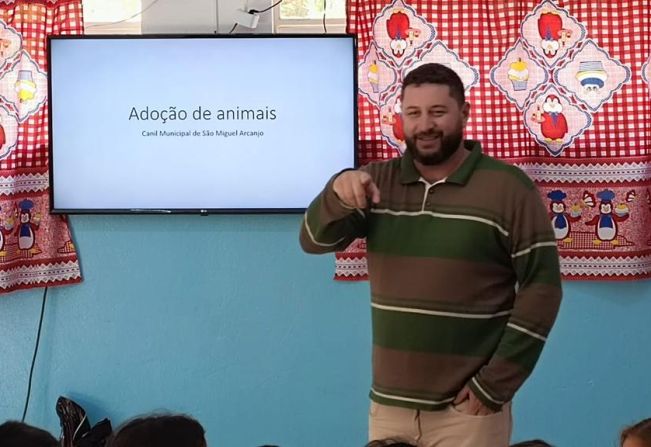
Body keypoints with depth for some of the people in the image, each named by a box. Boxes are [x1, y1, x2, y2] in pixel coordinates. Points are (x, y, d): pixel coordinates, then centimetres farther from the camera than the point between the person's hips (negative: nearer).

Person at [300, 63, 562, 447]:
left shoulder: (507, 188, -6)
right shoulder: (378, 181, 6)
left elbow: (542, 287, -8)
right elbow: (315, 241, -1)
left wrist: (495, 385, -11)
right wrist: (338, 194, -23)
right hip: (389, 404, 4)